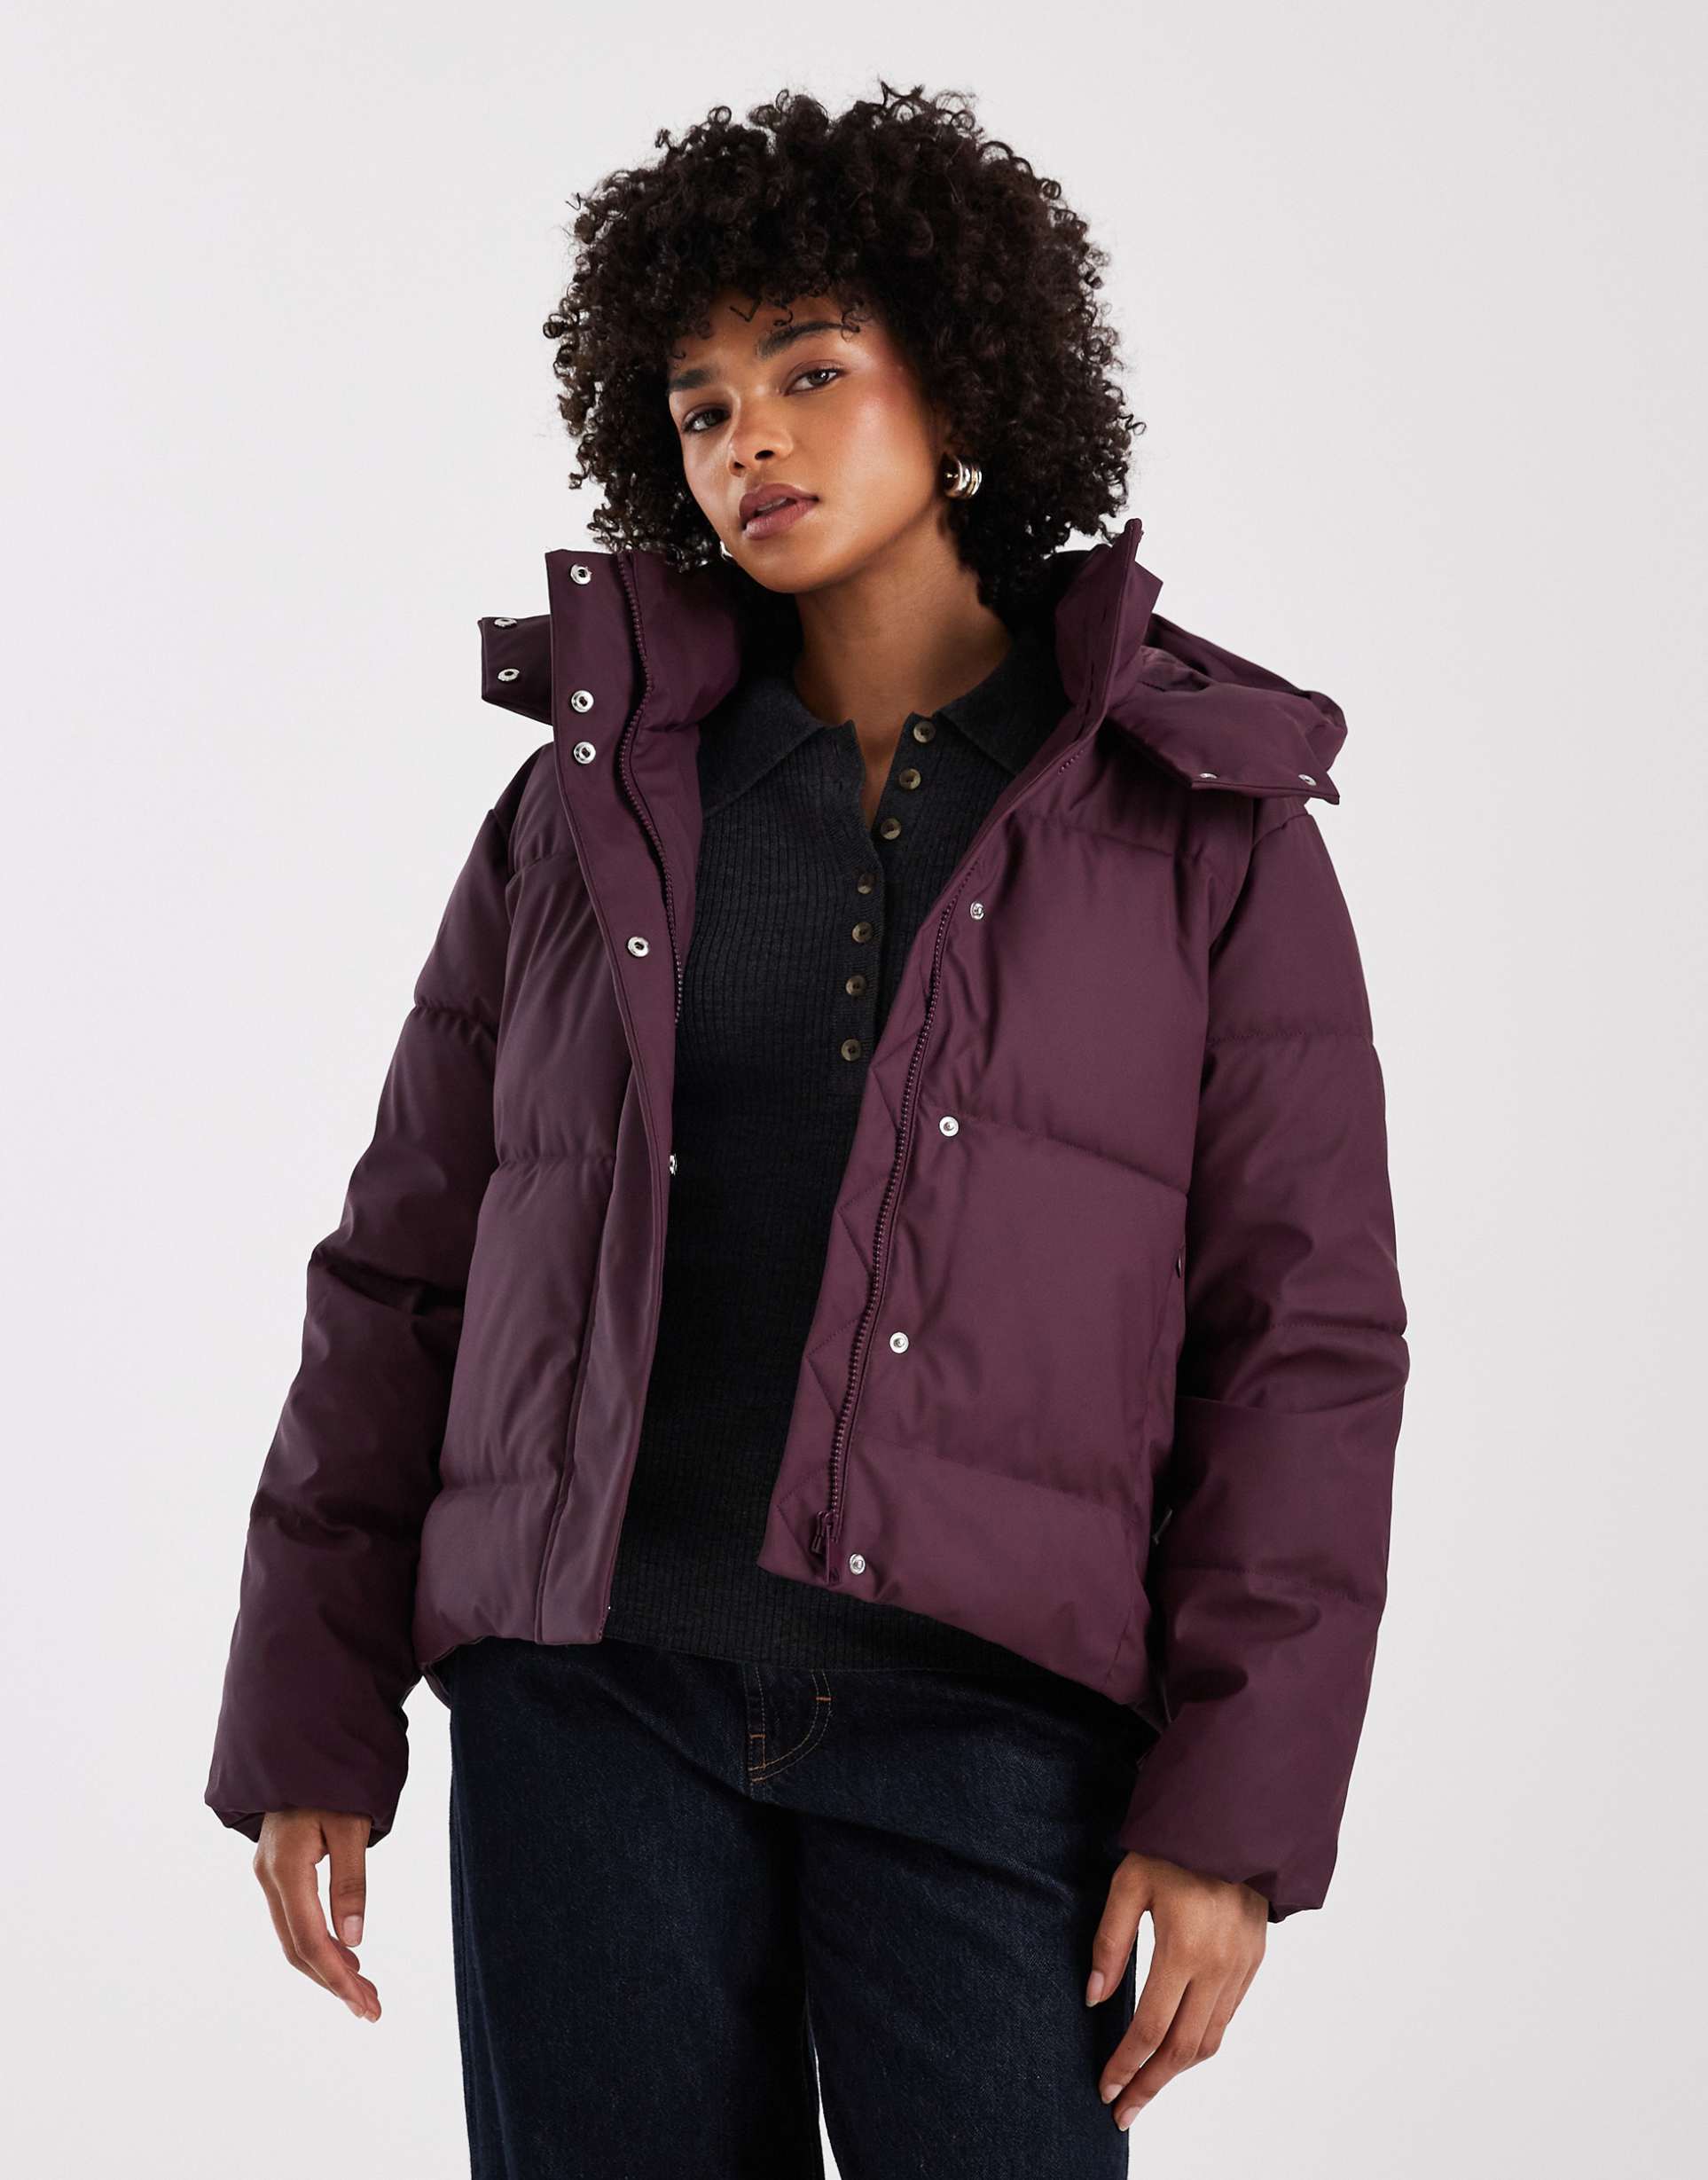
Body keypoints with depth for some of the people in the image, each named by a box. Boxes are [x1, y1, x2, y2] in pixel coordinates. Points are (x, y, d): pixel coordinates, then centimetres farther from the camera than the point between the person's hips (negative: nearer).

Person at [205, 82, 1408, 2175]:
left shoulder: (1204, 825, 3)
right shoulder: (588, 802, 10)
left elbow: (1305, 1341, 0)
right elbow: (403, 1275, 11)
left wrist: (1233, 1813, -6)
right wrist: (310, 1725, 8)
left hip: (986, 1713, -2)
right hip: (593, 1699, 2)